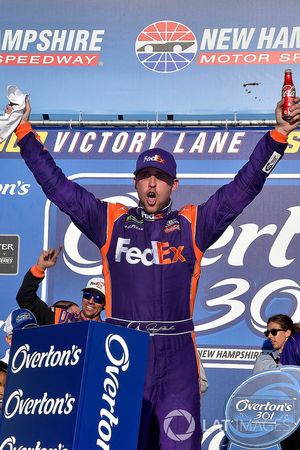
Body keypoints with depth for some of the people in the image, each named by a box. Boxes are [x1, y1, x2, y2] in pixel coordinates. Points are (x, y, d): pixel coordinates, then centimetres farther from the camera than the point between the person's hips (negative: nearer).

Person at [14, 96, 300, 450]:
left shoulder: (192, 224, 10)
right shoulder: (111, 221, 11)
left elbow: (243, 187, 5)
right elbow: (57, 186, 10)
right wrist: (24, 132, 7)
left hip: (177, 358, 0)